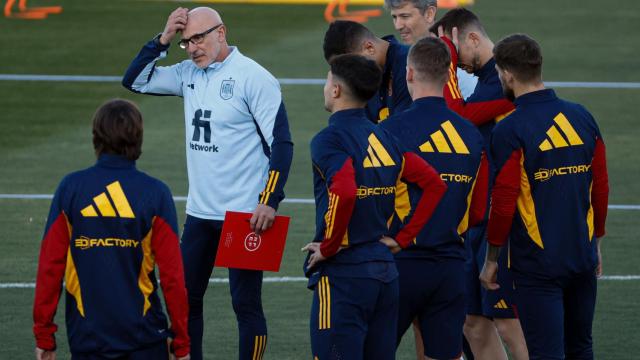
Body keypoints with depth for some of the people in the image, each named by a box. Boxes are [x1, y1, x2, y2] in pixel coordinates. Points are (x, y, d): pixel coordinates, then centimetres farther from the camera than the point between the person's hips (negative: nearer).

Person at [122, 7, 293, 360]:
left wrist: (270, 201, -18)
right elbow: (134, 80, 12)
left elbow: (281, 142, -12)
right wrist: (163, 39, -1)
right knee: (184, 297, 11)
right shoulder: (189, 74, 7)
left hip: (243, 213, -7)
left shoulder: (253, 77, -12)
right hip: (199, 212, 7)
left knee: (246, 303, -2)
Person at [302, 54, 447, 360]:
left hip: (344, 275, -8)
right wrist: (402, 239, 11)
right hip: (385, 271, 8)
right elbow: (435, 184, 12)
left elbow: (344, 193, -29)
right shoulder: (383, 137, 11)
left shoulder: (330, 139, -12)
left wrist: (328, 247, -15)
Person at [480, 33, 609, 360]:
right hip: (583, 259, 6)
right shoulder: (582, 117, 4)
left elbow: (503, 203, -13)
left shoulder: (510, 130, -14)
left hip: (537, 263, -6)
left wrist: (491, 259, -2)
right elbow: (601, 188, 9)